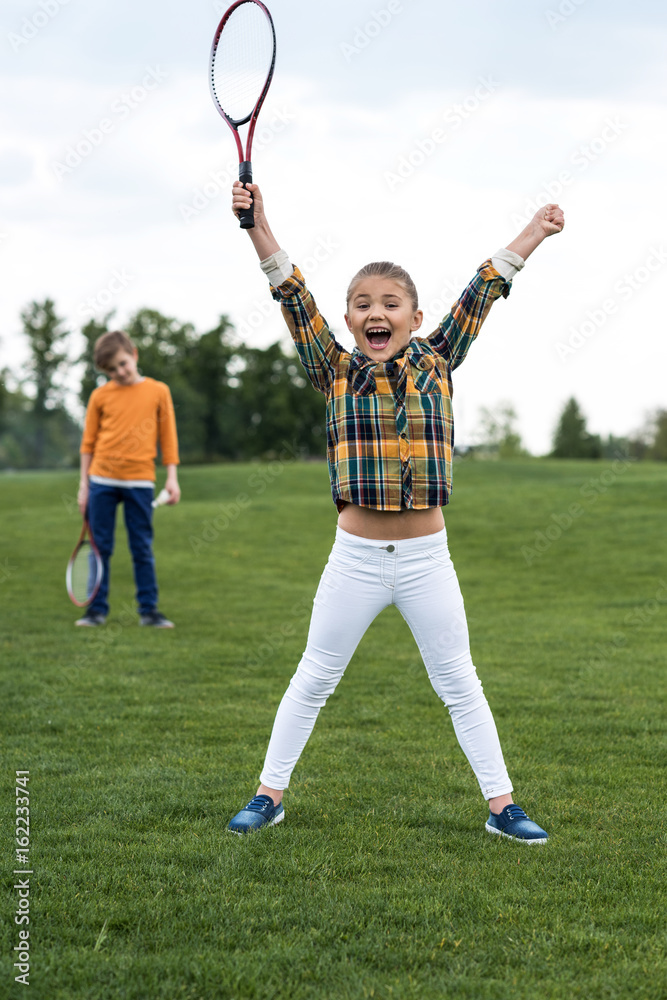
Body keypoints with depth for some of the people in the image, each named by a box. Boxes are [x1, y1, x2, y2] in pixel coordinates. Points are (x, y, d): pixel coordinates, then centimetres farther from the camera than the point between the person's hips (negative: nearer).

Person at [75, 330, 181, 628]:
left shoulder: (158, 391, 3)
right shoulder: (100, 396, 4)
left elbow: (167, 436, 6)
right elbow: (88, 442, 9)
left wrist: (172, 477, 2)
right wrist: (84, 484, 7)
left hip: (140, 480, -1)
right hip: (102, 480, 1)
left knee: (143, 549, 4)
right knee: (100, 547, 4)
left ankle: (148, 610, 10)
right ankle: (97, 609, 11)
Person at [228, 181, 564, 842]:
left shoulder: (436, 364, 2)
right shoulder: (334, 371, -1)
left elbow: (481, 295, 0)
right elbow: (294, 298, -10)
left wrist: (534, 232, -1)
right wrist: (258, 226, -20)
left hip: (427, 559, 1)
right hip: (355, 557, 0)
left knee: (459, 683, 9)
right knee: (313, 679, 10)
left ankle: (501, 805, 18)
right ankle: (270, 794, 23)